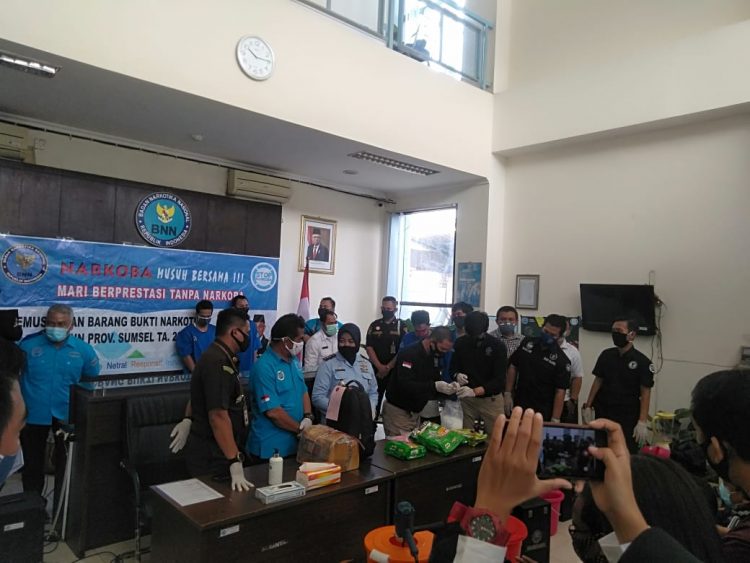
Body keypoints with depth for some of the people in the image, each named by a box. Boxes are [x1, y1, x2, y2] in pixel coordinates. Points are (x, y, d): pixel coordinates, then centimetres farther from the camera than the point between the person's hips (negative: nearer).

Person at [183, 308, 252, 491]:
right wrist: (235, 462, -27)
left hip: (216, 454, 10)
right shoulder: (218, 363, -23)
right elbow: (218, 416, -28)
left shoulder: (219, 357, 10)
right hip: (212, 460, -10)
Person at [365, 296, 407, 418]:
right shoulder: (374, 325, 9)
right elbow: (369, 347, 2)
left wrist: (388, 367, -8)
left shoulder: (402, 326, 2)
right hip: (376, 370, 2)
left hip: (395, 371, -2)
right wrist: (380, 367, -9)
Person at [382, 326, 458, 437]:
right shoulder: (408, 354, -21)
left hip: (415, 412, 7)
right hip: (397, 411, -7)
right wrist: (434, 386, -37)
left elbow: (435, 387, 5)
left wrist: (448, 388, -16)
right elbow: (405, 385, -32)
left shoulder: (435, 357, 3)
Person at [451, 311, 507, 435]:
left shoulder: (497, 346, -13)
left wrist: (474, 391, -30)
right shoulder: (460, 343, -5)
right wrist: (457, 375, -18)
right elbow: (453, 367, 6)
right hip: (466, 398, 2)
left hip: (491, 399, -2)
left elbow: (499, 379, -18)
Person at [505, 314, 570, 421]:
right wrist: (508, 394, 2)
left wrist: (555, 419, -16)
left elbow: (560, 391, -11)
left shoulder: (561, 360, -10)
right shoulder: (527, 342, 0)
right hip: (519, 406, 3)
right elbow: (513, 367, 7)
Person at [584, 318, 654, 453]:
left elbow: (645, 393, -9)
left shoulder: (642, 362, -8)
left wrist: (642, 422, -15)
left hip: (628, 417, -4)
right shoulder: (606, 355, 3)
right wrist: (588, 406, 3)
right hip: (603, 413, 4)